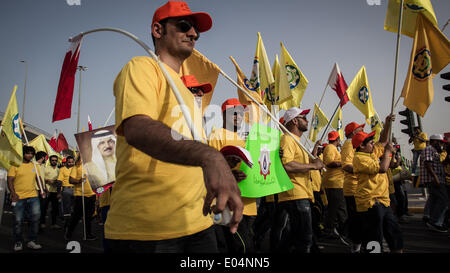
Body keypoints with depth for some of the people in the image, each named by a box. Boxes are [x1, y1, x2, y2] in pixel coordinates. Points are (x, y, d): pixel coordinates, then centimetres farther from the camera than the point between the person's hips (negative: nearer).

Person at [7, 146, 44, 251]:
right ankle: (18, 242, 21)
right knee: (18, 221, 4)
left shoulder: (34, 166, 12)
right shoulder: (15, 165, -1)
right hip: (18, 197, -3)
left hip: (33, 196, 3)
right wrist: (13, 193, -17)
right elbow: (10, 180, -6)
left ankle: (32, 241, 5)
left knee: (36, 216, -7)